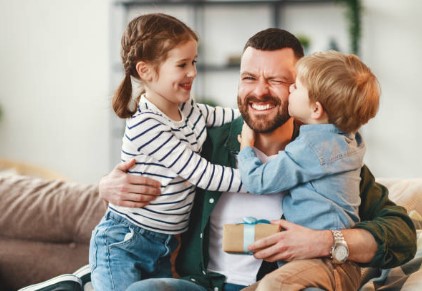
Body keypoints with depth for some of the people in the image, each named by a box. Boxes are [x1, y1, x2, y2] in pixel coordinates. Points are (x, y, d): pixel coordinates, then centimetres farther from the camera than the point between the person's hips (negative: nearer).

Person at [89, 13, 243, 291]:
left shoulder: (188, 110, 2)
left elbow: (227, 115, 21)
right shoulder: (145, 126, -22)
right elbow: (205, 176, -23)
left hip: (163, 247, 7)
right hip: (122, 245, -7)